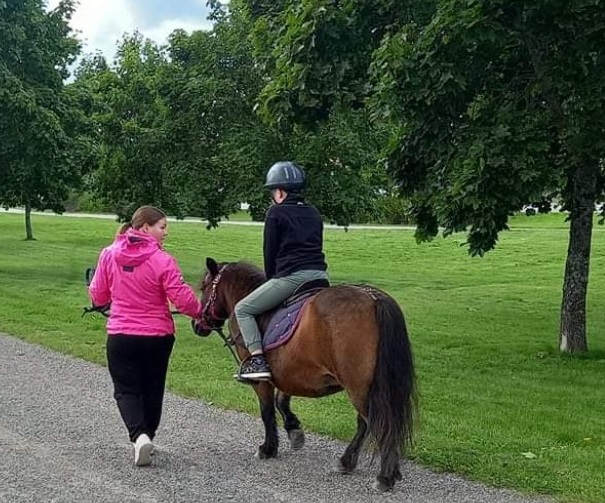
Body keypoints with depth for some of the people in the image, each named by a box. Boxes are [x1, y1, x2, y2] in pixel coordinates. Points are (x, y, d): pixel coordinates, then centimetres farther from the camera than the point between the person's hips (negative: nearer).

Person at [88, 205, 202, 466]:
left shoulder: (109, 254, -4)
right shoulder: (162, 260, -14)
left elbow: (98, 296, 5)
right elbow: (182, 298, -15)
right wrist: (199, 312, 5)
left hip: (120, 335, 1)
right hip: (158, 336, -1)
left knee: (126, 389, 8)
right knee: (152, 389, 17)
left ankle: (139, 435, -14)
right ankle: (147, 436, 26)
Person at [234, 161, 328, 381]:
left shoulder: (276, 213, 0)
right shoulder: (314, 214, 18)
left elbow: (270, 251, 1)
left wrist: (271, 279, 16)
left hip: (291, 276, -7)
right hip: (319, 274, 7)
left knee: (243, 309, 3)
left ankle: (257, 359, -11)